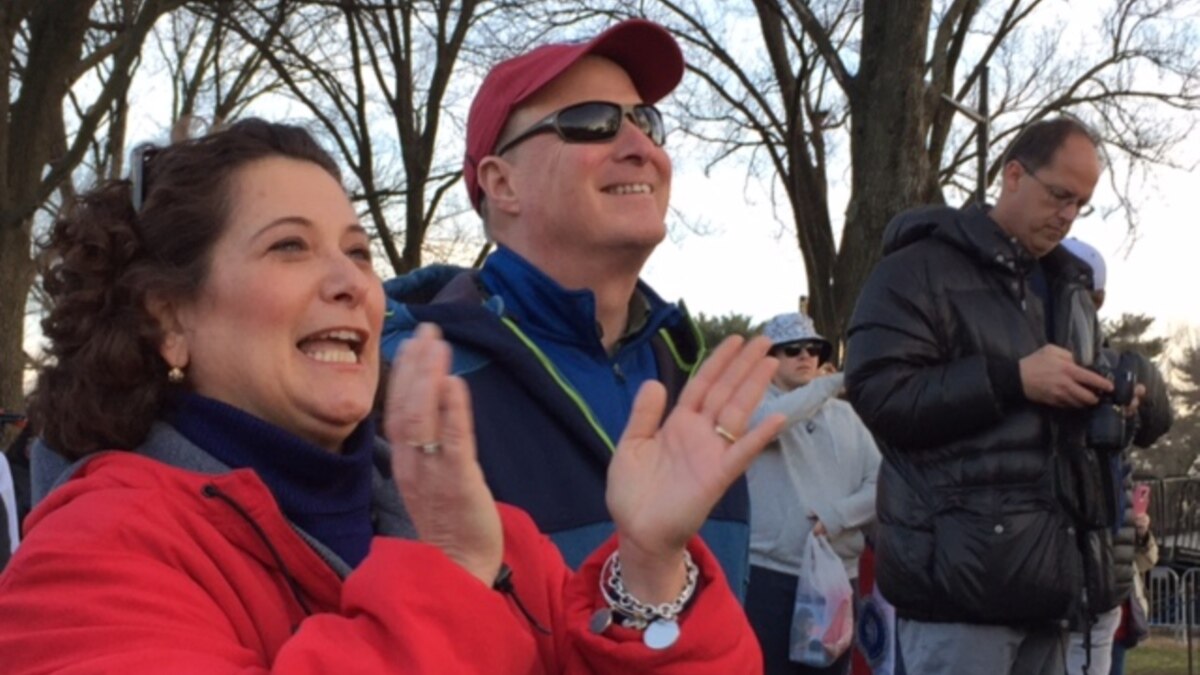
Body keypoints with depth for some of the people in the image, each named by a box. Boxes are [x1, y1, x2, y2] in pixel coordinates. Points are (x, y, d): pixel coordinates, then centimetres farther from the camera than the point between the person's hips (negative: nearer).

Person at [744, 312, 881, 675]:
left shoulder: (845, 415, 11)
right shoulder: (754, 403, 1)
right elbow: (769, 421, -24)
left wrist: (836, 515, -12)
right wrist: (835, 381, -21)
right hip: (770, 576, -4)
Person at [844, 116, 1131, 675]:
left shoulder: (1070, 288, 22)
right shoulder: (920, 270, -4)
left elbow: (1087, 397, 32)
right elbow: (877, 391, -16)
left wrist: (1118, 395, 7)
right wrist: (1014, 378, -18)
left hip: (1047, 569, 8)